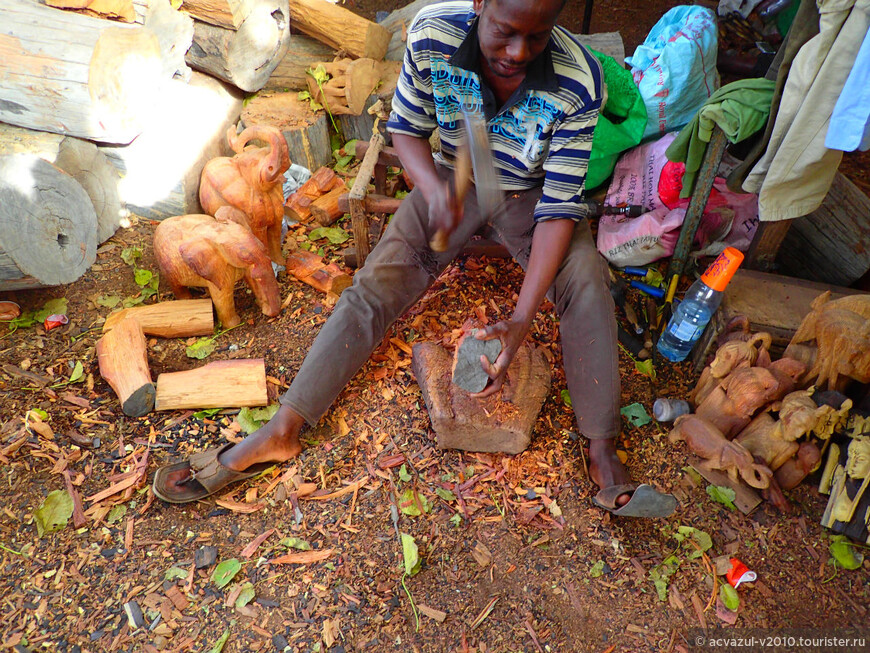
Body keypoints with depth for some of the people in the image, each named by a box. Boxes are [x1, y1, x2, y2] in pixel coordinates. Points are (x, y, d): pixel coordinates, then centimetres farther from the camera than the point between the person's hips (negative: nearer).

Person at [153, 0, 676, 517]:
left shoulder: (580, 82, -26)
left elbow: (560, 205, -27)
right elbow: (406, 128, -7)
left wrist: (521, 320, -35)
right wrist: (433, 187, -31)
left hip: (531, 194, -1)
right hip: (453, 179, 1)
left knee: (586, 280, -28)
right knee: (375, 285, -13)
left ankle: (603, 455, -19)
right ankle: (280, 432, -10)